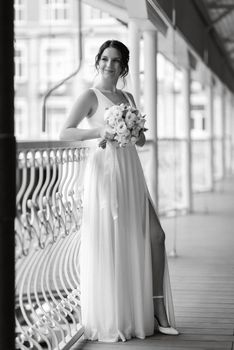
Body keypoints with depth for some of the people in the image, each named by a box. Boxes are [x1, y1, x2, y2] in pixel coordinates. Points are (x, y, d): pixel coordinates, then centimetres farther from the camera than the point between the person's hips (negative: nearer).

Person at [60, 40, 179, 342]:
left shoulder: (128, 98, 18)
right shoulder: (91, 96, 0)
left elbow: (141, 139, 20)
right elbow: (64, 133, -10)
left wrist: (133, 134, -2)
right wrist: (100, 132, -23)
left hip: (131, 175, 6)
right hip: (105, 172, -6)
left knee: (154, 235, 0)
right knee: (109, 245, -4)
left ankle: (158, 311, 7)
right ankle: (108, 321, 6)